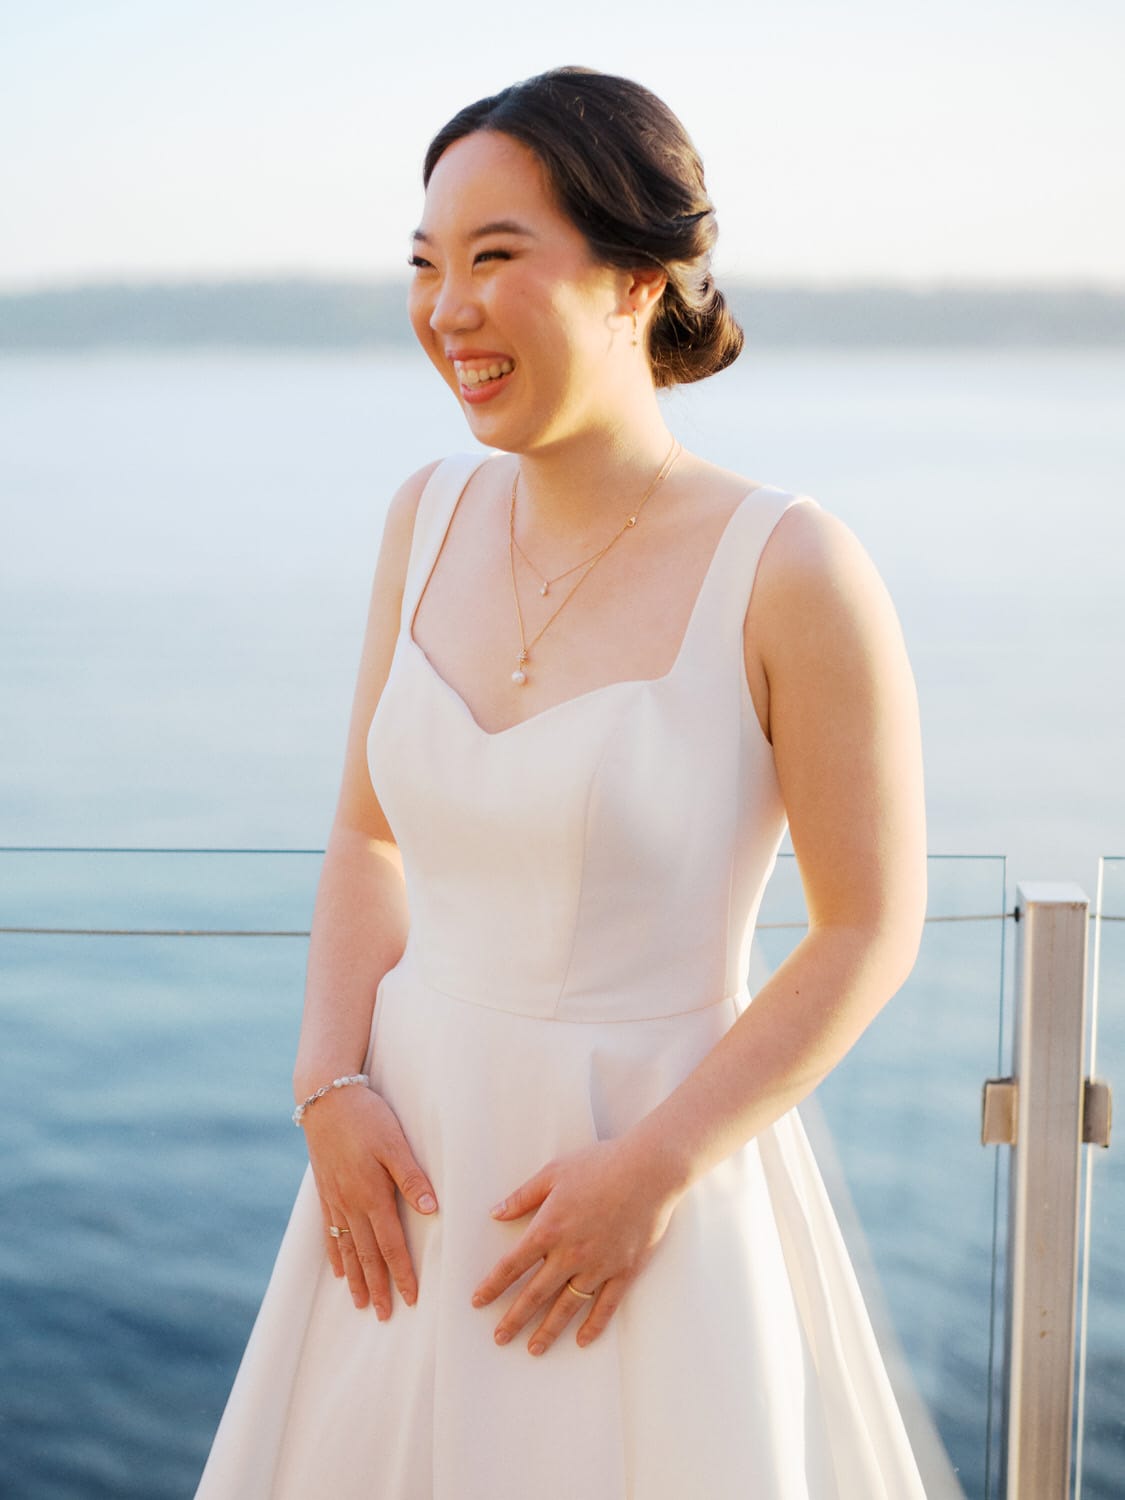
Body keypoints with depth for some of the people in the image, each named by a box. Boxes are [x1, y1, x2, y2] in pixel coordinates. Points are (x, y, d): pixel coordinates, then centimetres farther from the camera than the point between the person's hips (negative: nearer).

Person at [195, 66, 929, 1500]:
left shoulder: (792, 572, -16)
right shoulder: (431, 517, 0)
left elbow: (871, 930, -11)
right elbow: (369, 835, 8)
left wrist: (654, 1169, -15)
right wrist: (333, 1087, -5)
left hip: (654, 1167, -5)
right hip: (410, 1160, 5)